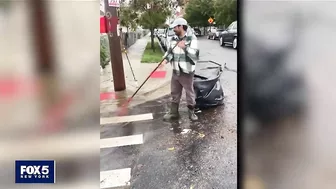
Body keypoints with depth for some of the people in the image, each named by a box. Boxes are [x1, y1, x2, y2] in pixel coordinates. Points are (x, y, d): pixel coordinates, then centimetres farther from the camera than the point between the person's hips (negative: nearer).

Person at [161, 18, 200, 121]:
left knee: (190, 93, 9)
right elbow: (169, 52, 8)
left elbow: (195, 55, -17)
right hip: (175, 72, 5)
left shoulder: (192, 38, -9)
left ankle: (191, 112, 27)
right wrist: (166, 60, -11)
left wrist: (185, 47, -26)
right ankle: (173, 112, 29)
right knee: (174, 93, 15)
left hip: (187, 72, -5)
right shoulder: (173, 39, 7)